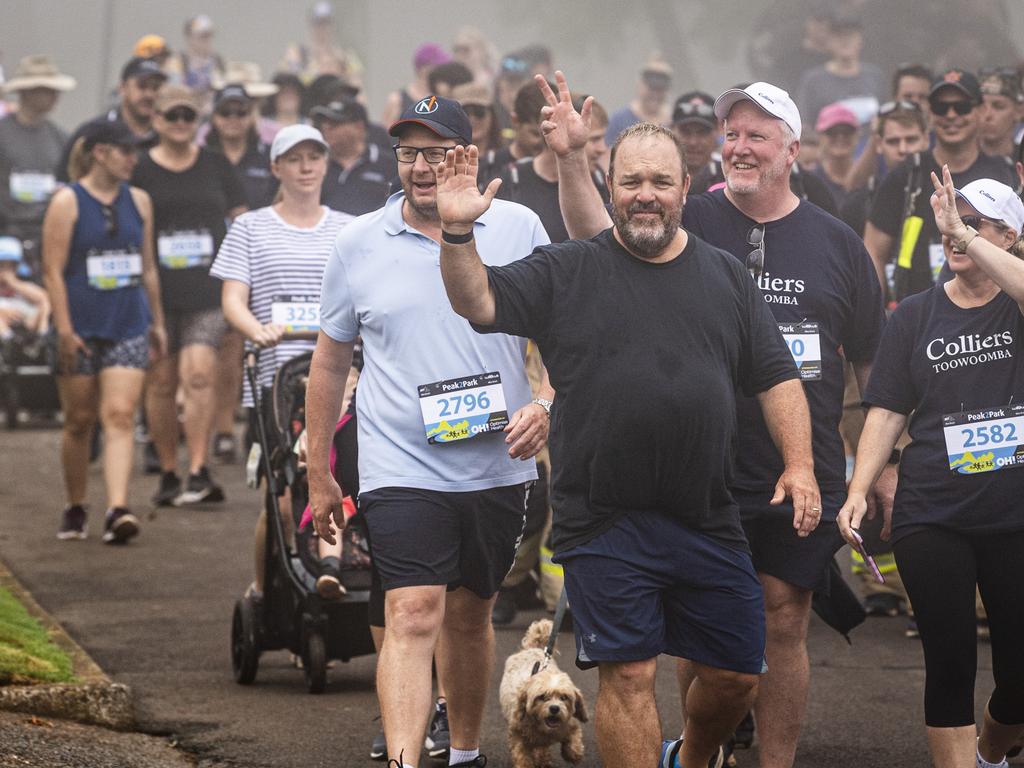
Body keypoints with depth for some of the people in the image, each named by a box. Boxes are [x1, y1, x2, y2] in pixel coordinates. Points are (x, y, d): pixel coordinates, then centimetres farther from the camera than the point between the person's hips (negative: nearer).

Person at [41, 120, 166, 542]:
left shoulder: (138, 201, 10)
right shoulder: (67, 202, -4)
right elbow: (53, 271, -8)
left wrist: (157, 321, 18)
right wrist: (64, 329, -14)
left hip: (128, 325, 3)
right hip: (81, 329, -3)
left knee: (120, 416, -11)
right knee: (79, 420, 6)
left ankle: (117, 510, -20)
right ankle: (74, 509, 21)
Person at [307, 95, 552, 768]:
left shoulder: (519, 229, 2)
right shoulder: (359, 244, 2)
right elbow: (330, 362, 11)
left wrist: (546, 407, -10)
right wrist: (319, 477, 13)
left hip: (497, 467, 2)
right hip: (401, 467, -2)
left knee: (470, 615, 16)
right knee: (414, 616, -16)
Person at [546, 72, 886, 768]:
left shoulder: (836, 244, 6)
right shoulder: (691, 226, 1)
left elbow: (875, 364, 11)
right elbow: (599, 240, -16)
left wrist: (887, 464, 9)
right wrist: (570, 161, -32)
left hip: (806, 477, 1)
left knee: (785, 626, 5)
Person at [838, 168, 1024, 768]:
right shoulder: (917, 316, 9)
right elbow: (888, 411, 7)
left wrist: (964, 234, -22)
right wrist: (859, 491, -5)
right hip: (933, 516, 1)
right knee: (951, 662, -2)